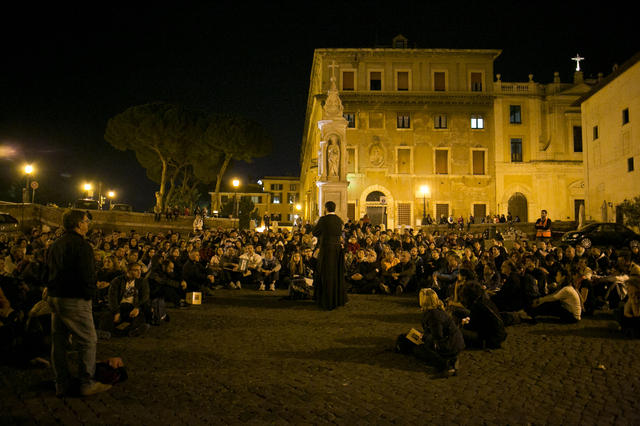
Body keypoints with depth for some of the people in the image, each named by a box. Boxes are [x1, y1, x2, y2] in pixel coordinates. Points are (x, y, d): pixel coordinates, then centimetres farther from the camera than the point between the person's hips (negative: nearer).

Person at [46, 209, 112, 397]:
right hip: (75, 300, -9)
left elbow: (48, 274, 16)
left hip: (54, 298, 9)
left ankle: (62, 385, 21)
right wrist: (90, 294, -6)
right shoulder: (81, 245, -15)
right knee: (88, 341, 0)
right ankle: (86, 383, 4)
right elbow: (88, 275, -19)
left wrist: (53, 292, 18)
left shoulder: (54, 246, 13)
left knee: (59, 342, 13)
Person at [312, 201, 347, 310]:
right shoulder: (339, 220, 4)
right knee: (337, 274, 16)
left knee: (327, 274, 2)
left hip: (326, 249, -5)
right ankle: (339, 299, 25)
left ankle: (328, 301, 5)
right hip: (338, 248, 5)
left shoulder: (323, 219, -12)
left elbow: (314, 232, -2)